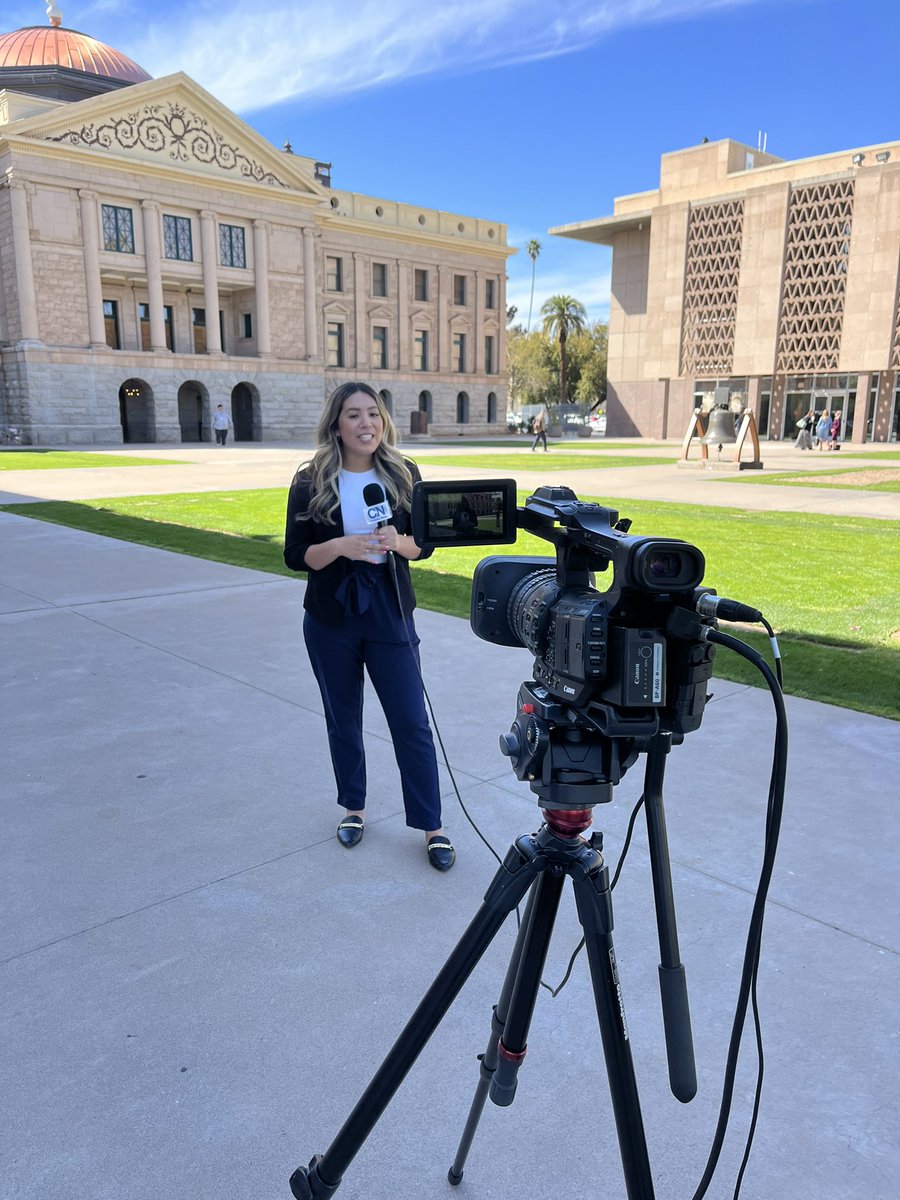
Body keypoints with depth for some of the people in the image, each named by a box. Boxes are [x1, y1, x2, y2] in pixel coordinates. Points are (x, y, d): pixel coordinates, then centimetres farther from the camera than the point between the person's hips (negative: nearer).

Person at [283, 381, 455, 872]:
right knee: (343, 719, 14)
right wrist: (341, 546, -23)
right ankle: (353, 808, 34)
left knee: (411, 722, 1)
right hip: (330, 621, 1)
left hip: (390, 616, 0)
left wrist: (396, 542, -19)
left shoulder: (403, 474, -2)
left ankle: (432, 827, 13)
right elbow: (295, 555, -5)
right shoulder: (310, 482, -5)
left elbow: (424, 543, 2)